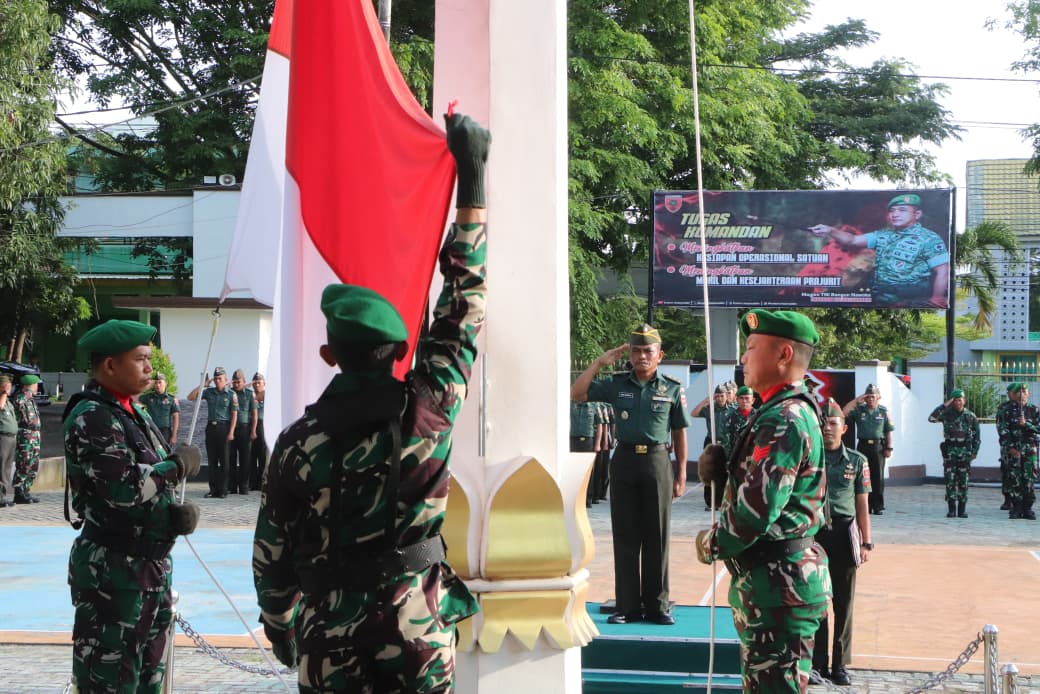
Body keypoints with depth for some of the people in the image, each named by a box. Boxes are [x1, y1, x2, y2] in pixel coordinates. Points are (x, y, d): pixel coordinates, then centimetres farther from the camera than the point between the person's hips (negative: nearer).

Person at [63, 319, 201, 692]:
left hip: (153, 562, 9)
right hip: (112, 571, -9)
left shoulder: (136, 413, 13)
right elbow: (125, 487, -27)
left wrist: (181, 512, -5)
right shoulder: (91, 418, -16)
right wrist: (180, 464, -12)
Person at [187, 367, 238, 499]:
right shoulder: (209, 392, 9)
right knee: (211, 460, 5)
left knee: (224, 460, -1)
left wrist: (231, 432, -11)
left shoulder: (231, 394, -1)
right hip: (211, 427, 4)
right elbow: (190, 397, 7)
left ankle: (223, 490, 3)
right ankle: (213, 489, 10)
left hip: (224, 427, -4)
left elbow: (234, 414, -4)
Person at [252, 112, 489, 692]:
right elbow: (465, 305, -1)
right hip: (417, 633, 0)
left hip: (330, 640, 0)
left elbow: (272, 555, 1)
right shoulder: (429, 410, -10)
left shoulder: (299, 442, -7)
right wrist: (472, 176, 5)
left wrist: (279, 626, 20)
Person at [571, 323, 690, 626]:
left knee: (657, 538, 4)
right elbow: (576, 394, 1)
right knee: (625, 537, 4)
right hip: (624, 461, 2)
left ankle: (657, 606, 12)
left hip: (657, 462, -1)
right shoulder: (616, 384, 5)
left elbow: (679, 432, 5)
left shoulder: (672, 389, 2)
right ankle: (627, 606, 11)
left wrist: (681, 474, 2)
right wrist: (600, 362, -4)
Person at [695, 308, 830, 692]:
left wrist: (711, 545, -9)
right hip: (771, 580, 11)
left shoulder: (785, 420, -21)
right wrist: (719, 463, -2)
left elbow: (756, 507, -27)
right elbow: (756, 477, 19)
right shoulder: (787, 412, 15)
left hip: (778, 586, -11)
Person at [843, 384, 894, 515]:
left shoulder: (883, 411, 5)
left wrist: (888, 448, -1)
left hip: (878, 446, -1)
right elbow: (843, 413, -8)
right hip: (863, 445, 1)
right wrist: (856, 400, -7)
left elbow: (888, 431, 5)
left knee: (878, 477, 1)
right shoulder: (859, 410, 6)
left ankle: (878, 506, 7)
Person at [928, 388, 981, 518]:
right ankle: (951, 509, 2)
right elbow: (931, 418, -15)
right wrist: (944, 406, -14)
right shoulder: (946, 414, 2)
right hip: (949, 452, 0)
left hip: (965, 453, 0)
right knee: (950, 481, -2)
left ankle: (962, 509, 10)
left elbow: (977, 435, 9)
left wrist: (975, 451, 3)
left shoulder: (970, 416, 5)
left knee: (963, 481, 3)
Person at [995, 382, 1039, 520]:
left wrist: (1026, 424, -15)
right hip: (1012, 450, -1)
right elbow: (1002, 431, -3)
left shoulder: (1034, 410, 8)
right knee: (1014, 480, -2)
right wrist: (1011, 447, -12)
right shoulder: (1005, 411, 3)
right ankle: (1016, 509, 4)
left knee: (1029, 479, -1)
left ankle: (1027, 509, 6)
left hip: (1030, 449, 1)